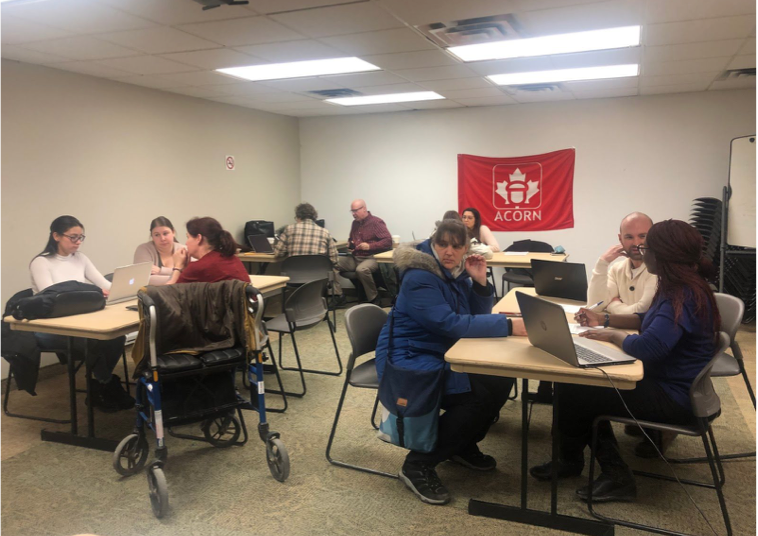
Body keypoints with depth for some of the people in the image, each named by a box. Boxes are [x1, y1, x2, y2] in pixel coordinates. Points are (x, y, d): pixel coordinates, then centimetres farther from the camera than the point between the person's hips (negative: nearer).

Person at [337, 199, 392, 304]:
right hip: (354, 258, 7)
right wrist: (349, 244, 9)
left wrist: (370, 246, -20)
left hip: (371, 258, -7)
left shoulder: (376, 222, -5)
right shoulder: (355, 223, 16)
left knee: (361, 269, -40)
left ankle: (374, 299, -20)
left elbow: (388, 241, -14)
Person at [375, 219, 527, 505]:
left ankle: (463, 446, 16)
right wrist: (508, 325, -34)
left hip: (444, 355, 9)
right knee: (477, 395, -25)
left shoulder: (456, 272, 5)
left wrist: (480, 282, -10)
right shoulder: (419, 278, -22)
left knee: (500, 380, -4)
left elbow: (477, 317, 7)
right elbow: (450, 324, -32)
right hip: (410, 361, -9)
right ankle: (418, 465, -11)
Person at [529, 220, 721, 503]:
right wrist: (605, 319, 9)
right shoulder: (679, 287, 6)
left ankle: (570, 460, 21)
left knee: (570, 392, -9)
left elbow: (647, 347, -36)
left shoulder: (684, 296, -27)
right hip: (664, 381, 11)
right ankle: (613, 472, 10)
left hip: (673, 399, -11)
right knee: (583, 381, 10)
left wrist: (612, 335, -16)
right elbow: (648, 320, 21)